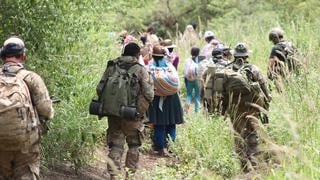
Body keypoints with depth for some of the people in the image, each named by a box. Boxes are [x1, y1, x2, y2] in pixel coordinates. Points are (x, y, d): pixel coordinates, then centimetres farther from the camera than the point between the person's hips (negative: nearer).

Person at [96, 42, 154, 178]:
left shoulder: (111, 67, 6)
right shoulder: (140, 70, -5)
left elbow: (99, 89, 2)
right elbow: (148, 94, -11)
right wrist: (142, 108, 7)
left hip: (112, 113, 3)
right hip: (132, 115, -3)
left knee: (115, 144, 11)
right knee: (134, 145, 15)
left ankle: (114, 174, 1)